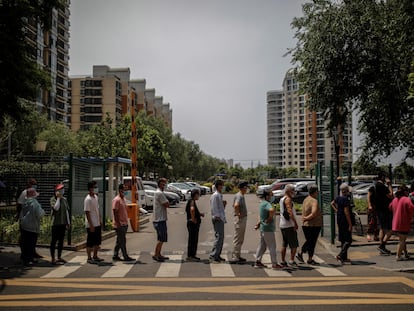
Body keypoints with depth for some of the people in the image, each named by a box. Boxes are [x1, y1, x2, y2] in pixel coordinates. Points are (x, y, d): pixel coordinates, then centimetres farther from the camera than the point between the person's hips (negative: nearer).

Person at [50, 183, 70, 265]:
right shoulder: (53, 199, -7)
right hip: (56, 223, -6)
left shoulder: (64, 199, 11)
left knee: (61, 240, 11)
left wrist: (68, 222, 14)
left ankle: (59, 257, 21)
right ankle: (53, 259, 2)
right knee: (54, 240, -2)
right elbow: (56, 208, -24)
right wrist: (58, 198, -17)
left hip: (63, 223, 6)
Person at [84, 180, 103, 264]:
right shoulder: (88, 199, -17)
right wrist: (91, 225, -20)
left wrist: (100, 221, 16)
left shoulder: (95, 197, 9)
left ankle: (95, 256, 26)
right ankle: (89, 258, 11)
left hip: (97, 224, 9)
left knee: (97, 241, 15)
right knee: (90, 242, 1)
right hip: (91, 225, -9)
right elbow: (87, 213, -19)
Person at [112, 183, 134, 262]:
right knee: (122, 241, -4)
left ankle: (115, 256, 20)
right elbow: (115, 212, -18)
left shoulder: (123, 199, 14)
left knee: (119, 241, 13)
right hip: (119, 225, -9)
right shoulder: (116, 200, -15)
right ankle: (125, 257, 1)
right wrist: (118, 223, -21)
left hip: (124, 224, 9)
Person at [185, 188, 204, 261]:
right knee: (192, 240, -6)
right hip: (193, 223, -10)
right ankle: (190, 256, -2)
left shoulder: (192, 201, 17)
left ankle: (192, 255, 21)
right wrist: (193, 219, -26)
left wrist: (200, 214, 15)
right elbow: (192, 209, -35)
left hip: (195, 224, 10)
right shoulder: (192, 201, -14)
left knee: (194, 240, 14)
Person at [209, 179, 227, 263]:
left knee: (221, 237, 11)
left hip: (221, 219, 10)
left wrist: (224, 204, 7)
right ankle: (212, 256, -11)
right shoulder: (215, 196, -11)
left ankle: (217, 255, 17)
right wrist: (217, 217, -19)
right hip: (217, 219, -10)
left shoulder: (220, 195, 18)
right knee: (219, 237, -13)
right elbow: (214, 208, -16)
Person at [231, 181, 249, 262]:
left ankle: (237, 256, 24)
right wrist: (238, 214, -24)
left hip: (243, 218, 10)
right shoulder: (239, 196, -18)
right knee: (237, 238, -5)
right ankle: (235, 257, 0)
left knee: (240, 239, 16)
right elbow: (236, 205, -36)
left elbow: (234, 205, 27)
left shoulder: (241, 196, 15)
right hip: (240, 219, -10)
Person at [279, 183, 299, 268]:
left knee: (284, 244, 13)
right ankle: (291, 261, -9)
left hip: (282, 225, 9)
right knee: (294, 244, -5)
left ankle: (283, 261, 15)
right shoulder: (288, 199, -11)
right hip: (289, 225, -9)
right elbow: (289, 211, -23)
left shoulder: (282, 199, 17)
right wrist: (295, 222, -25)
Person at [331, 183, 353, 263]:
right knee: (348, 240, -3)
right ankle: (340, 255, -13)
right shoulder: (345, 199, -20)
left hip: (339, 220, 9)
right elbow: (346, 212, -23)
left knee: (343, 240, 15)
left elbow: (332, 203, 26)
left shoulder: (338, 198, 6)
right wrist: (350, 224, -20)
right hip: (345, 221, -9)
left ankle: (344, 257, 22)